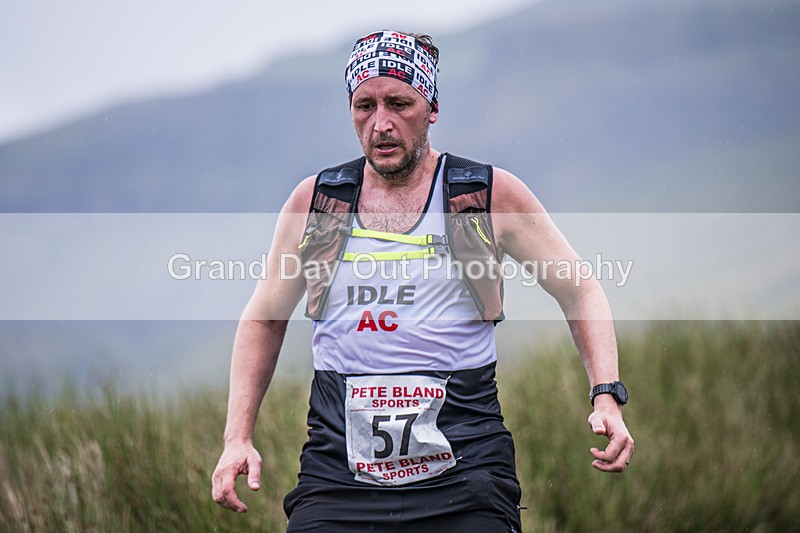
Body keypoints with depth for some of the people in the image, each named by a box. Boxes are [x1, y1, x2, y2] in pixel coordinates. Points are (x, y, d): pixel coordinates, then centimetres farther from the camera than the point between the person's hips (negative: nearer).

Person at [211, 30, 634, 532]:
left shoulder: (493, 195, 4)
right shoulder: (314, 200, 9)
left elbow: (579, 289, 11)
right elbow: (263, 319, 20)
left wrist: (607, 398, -2)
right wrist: (238, 438, 11)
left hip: (463, 469, -1)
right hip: (338, 474, 2)